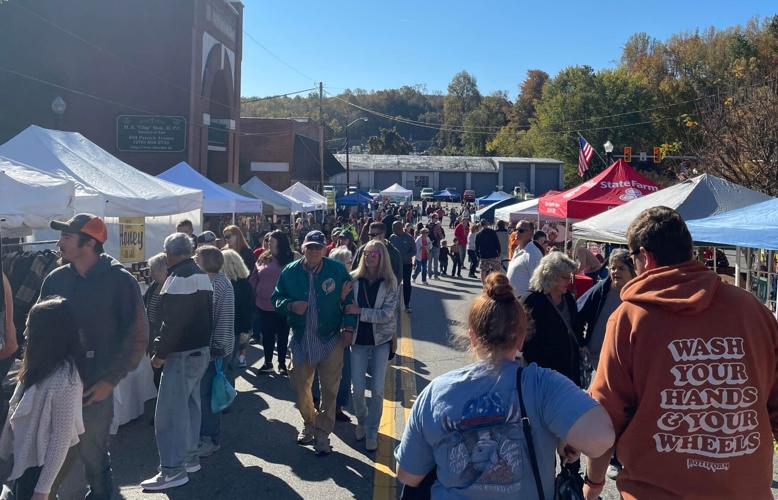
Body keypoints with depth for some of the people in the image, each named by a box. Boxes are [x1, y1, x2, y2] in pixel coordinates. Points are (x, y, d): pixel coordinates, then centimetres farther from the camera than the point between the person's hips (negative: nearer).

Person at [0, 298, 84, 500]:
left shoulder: (64, 380, -27)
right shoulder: (41, 367, -1)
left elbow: (62, 437, -23)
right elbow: (21, 413, 7)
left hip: (37, 466, -8)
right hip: (22, 458, 8)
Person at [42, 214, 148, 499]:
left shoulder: (120, 281, -9)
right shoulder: (55, 279, 3)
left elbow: (137, 335, -8)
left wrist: (110, 380, -10)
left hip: (94, 389, -3)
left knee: (93, 455, 8)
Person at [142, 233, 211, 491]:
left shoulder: (179, 277, -17)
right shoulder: (202, 275, 13)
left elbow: (173, 322, -22)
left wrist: (160, 353, -15)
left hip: (182, 353, -10)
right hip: (201, 349, 10)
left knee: (170, 411, -5)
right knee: (190, 404, 18)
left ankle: (173, 469, -1)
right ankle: (190, 456, 27)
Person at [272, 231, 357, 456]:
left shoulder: (338, 270, -6)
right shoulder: (290, 272, -1)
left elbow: (350, 299, 0)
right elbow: (277, 299, 7)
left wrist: (348, 328, -8)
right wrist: (290, 305, -14)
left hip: (331, 338, -2)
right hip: (301, 339, 2)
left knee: (329, 389, 4)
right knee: (300, 386, 12)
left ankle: (322, 433, 19)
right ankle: (309, 423, 36)